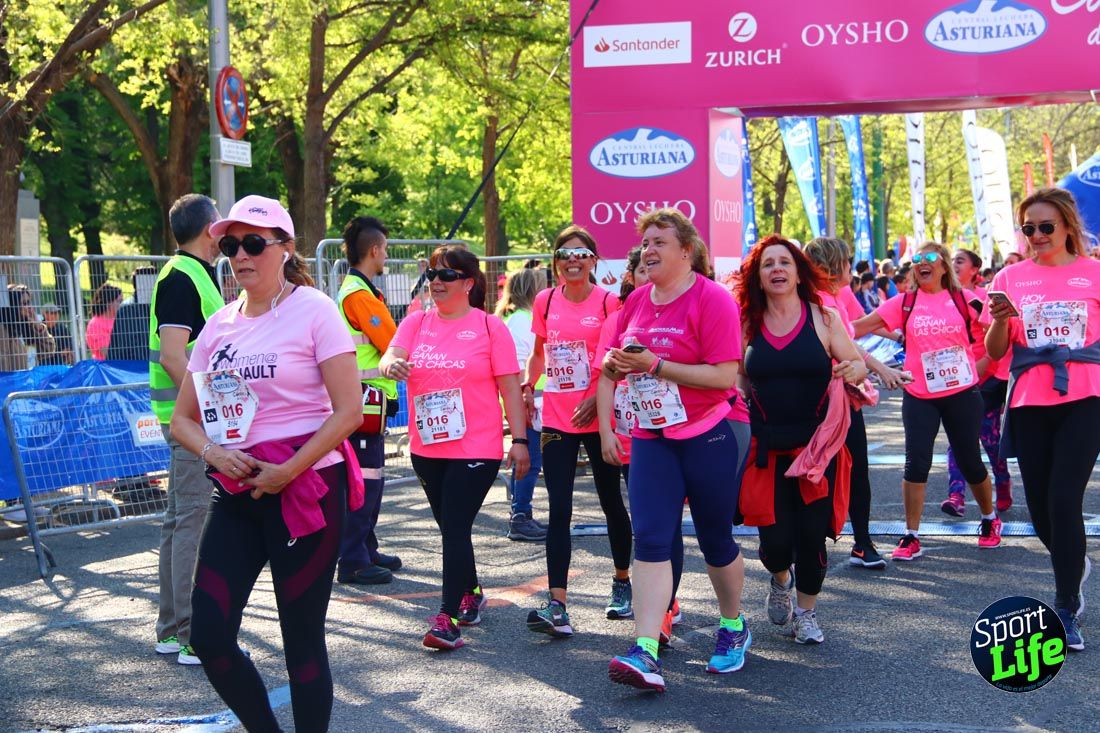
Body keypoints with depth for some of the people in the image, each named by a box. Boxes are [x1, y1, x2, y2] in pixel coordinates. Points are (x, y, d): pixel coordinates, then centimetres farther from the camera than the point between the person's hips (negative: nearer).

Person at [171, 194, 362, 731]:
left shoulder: (313, 310, -6)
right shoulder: (219, 325, 10)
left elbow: (349, 411, -11)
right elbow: (182, 419, 13)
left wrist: (288, 472, -16)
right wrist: (212, 451, -8)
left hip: (306, 490, -5)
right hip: (236, 496, 5)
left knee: (302, 641, 1)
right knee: (210, 637, 1)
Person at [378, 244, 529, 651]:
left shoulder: (489, 326, -3)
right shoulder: (417, 322, 7)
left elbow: (510, 387, -3)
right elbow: (390, 358, -6)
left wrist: (519, 439, -5)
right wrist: (390, 364, -31)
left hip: (476, 448, -5)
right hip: (426, 448, 5)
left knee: (456, 528, -9)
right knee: (449, 527, 16)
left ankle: (449, 618, -7)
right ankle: (471, 594, 36)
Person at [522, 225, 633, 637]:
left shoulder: (609, 302, -5)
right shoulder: (545, 301, 5)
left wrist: (596, 399, -18)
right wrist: (527, 386, 2)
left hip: (598, 417, -2)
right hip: (556, 420, 3)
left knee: (611, 502, 12)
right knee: (559, 510, -3)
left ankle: (622, 583, 33)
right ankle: (557, 605, -6)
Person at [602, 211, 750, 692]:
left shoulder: (711, 298, -12)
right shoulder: (636, 300, 7)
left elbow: (724, 374, -20)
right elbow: (615, 363, 18)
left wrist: (656, 364, -22)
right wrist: (615, 361, -7)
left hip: (708, 435, -5)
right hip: (651, 436, 5)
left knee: (715, 539, 9)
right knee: (651, 539, -6)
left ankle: (733, 627, 32)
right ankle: (645, 652, -10)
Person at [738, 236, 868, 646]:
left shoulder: (823, 318, -1)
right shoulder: (747, 325, 3)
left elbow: (858, 364, 4)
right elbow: (736, 381, 13)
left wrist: (853, 370, -19)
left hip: (817, 445, -1)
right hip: (767, 449, 1)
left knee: (812, 533, 0)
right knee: (775, 539, -5)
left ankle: (806, 612, 26)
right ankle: (780, 580, 33)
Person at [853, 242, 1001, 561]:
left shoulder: (964, 299, -2)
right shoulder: (904, 302, 0)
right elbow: (860, 326, -5)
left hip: (962, 394, 0)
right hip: (919, 397, 1)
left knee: (970, 461, 10)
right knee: (916, 463, -5)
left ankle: (989, 520, 34)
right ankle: (911, 537, 4)